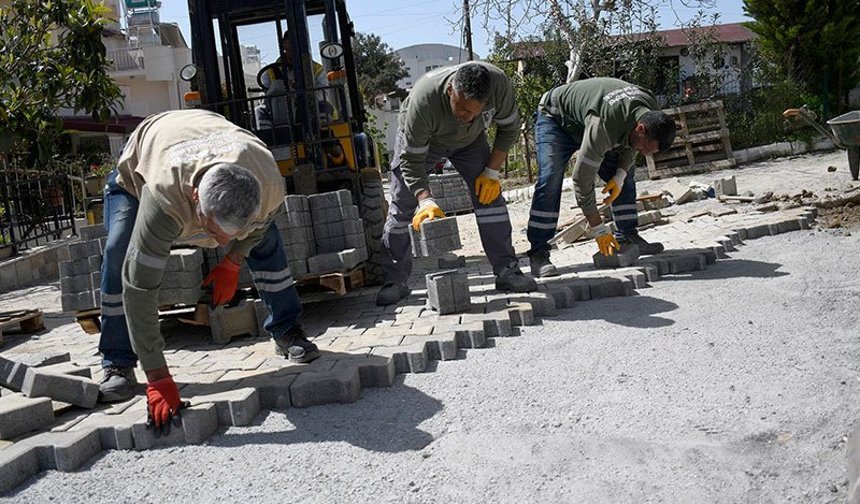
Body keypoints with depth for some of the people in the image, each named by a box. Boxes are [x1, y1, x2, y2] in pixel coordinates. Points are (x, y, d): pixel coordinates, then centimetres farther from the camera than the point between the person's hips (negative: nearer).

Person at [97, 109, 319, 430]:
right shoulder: (164, 199, -50)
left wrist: (233, 262, -12)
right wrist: (158, 378, -43)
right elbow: (140, 287, -45)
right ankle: (117, 366, -9)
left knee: (266, 238, -8)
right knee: (120, 252, -22)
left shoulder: (271, 187, -39)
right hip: (139, 167, -2)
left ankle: (287, 333, 9)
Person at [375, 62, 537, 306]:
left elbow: (509, 128, -13)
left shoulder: (500, 84, -34)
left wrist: (492, 172, -18)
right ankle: (394, 281, 3)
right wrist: (426, 200, -46)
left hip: (469, 139, 3)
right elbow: (411, 160, -34)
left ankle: (507, 272, -4)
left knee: (489, 195, -11)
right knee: (402, 206, -7)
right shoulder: (422, 100, -43)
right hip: (417, 139, -2)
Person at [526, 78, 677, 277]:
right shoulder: (603, 125, -43)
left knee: (626, 174, 1)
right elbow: (582, 178, -39)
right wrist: (599, 230, -34)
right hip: (555, 118, -8)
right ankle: (538, 254, -24)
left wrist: (619, 176, -14)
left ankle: (627, 238, 7)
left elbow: (630, 145, 4)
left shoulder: (652, 115, -19)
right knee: (550, 179, -25)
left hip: (586, 117, 8)